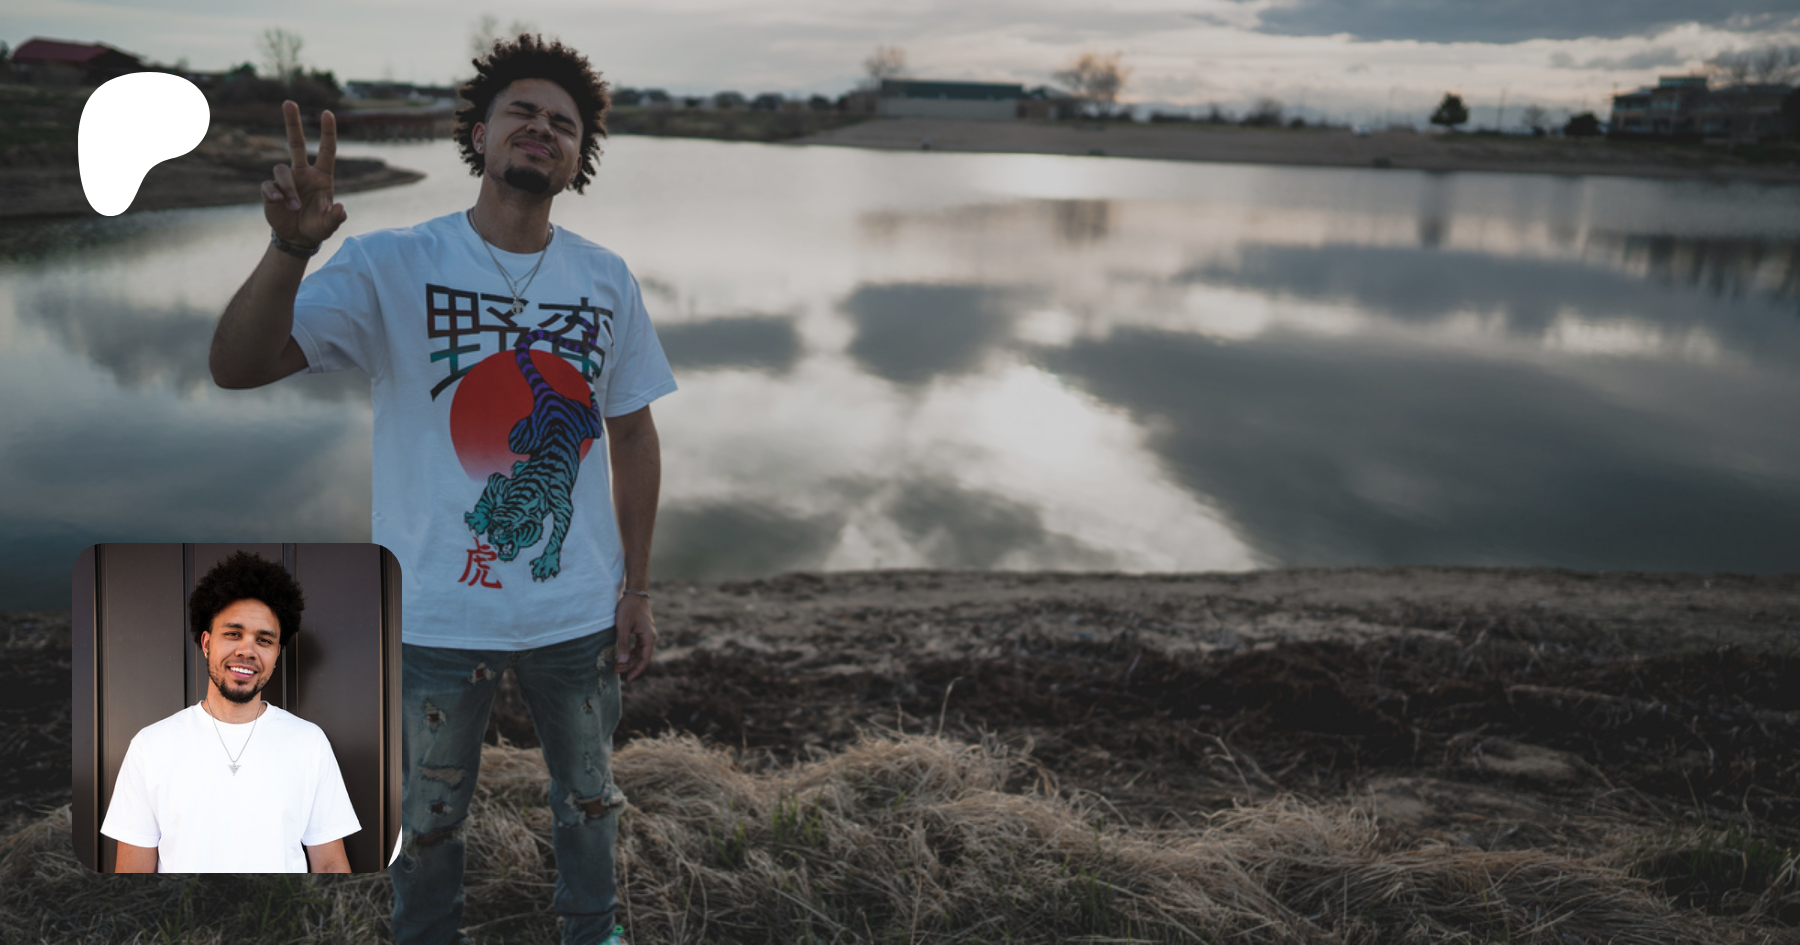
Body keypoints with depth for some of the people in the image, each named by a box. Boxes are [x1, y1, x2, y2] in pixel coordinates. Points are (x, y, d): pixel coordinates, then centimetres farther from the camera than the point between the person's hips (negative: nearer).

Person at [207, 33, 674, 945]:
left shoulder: (606, 282, -2)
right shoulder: (390, 267, -11)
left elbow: (632, 435, 3)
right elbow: (238, 366, -19)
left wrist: (636, 590, 2)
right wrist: (289, 249, -37)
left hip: (578, 611, 3)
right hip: (438, 618, -2)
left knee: (588, 796, 22)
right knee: (426, 817, 19)